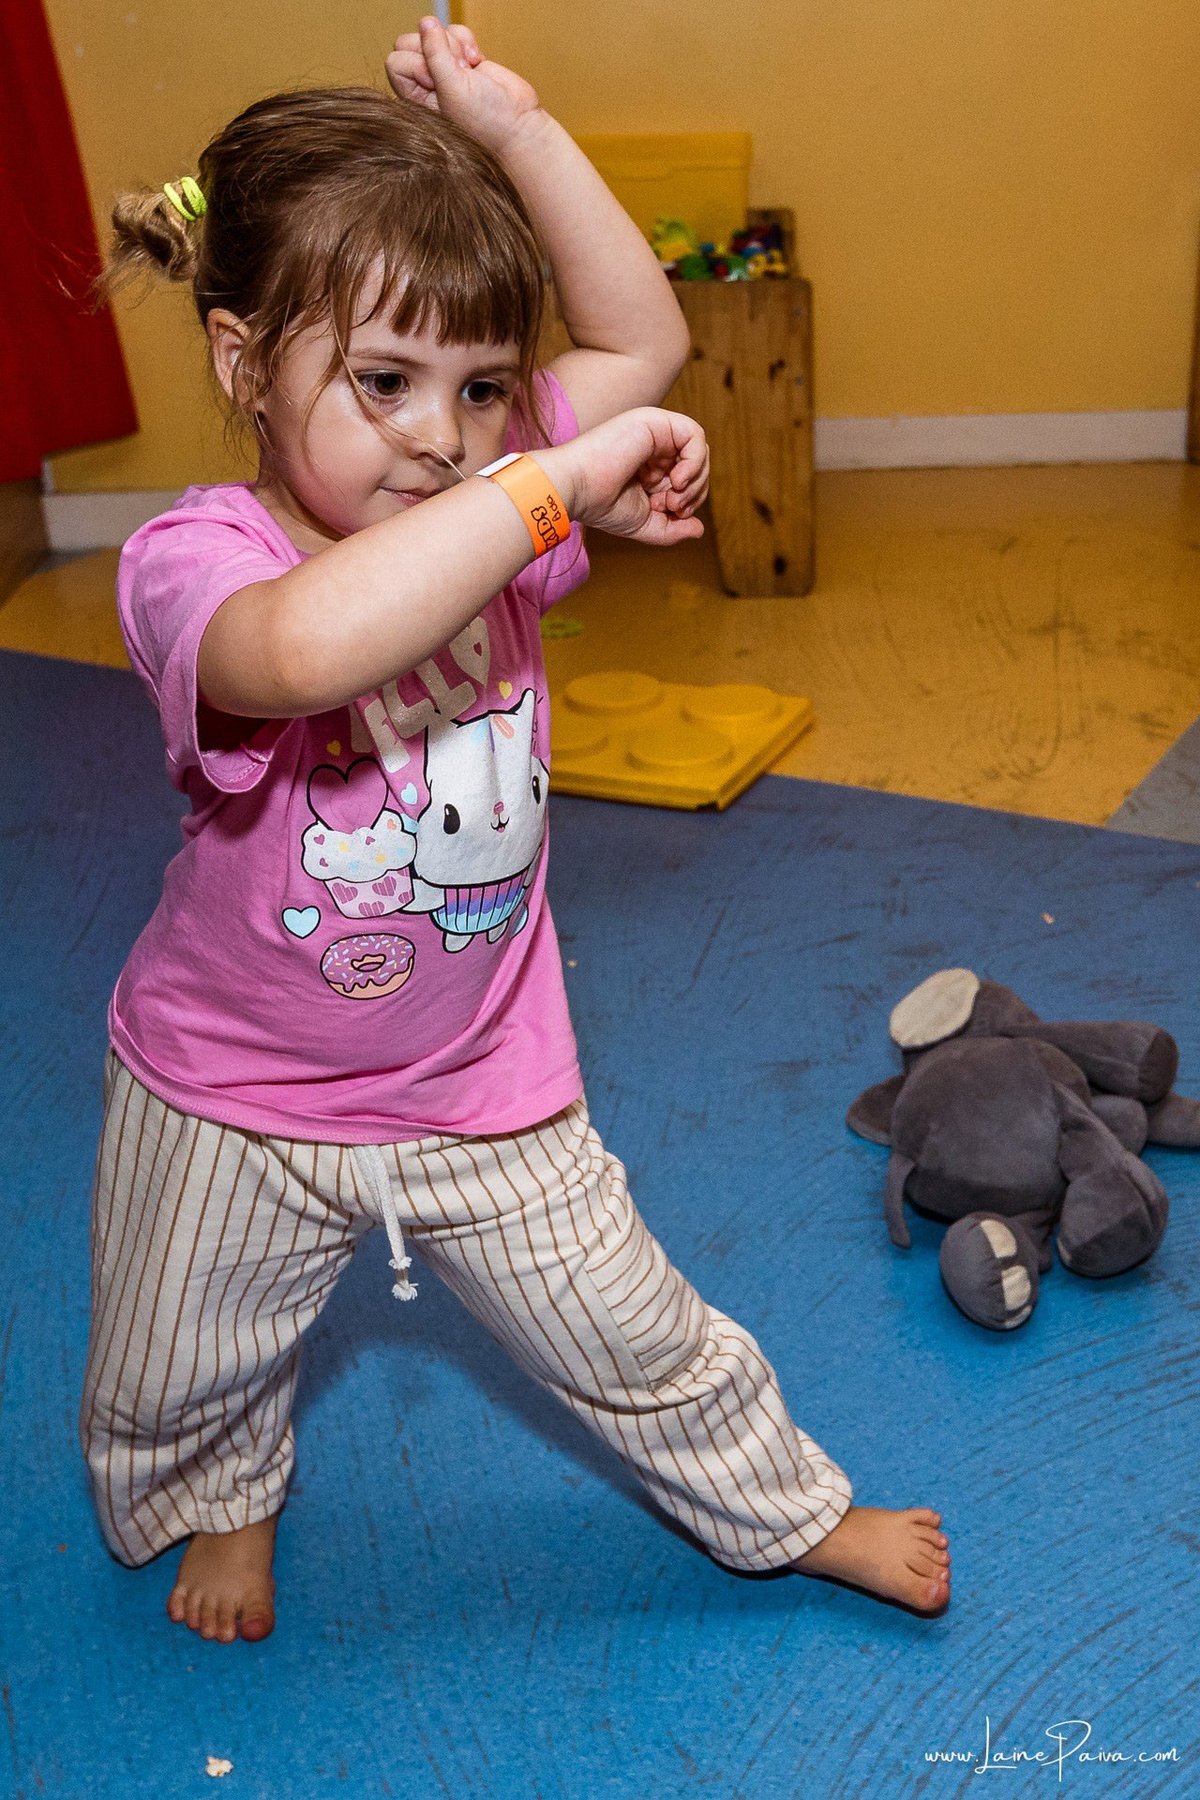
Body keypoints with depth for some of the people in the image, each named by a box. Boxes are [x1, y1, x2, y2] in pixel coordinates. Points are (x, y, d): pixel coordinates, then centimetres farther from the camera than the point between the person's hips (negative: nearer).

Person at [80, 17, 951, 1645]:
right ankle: (225, 1496, 58)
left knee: (635, 1342, 17)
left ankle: (792, 1511, 44)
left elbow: (646, 342, -5)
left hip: (483, 1088, 3)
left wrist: (516, 129, -14)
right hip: (232, 1096, -2)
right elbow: (308, 647, -52)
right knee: (173, 1384, 24)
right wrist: (557, 481, -47)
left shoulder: (496, 501, -9)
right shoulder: (193, 557, -28)